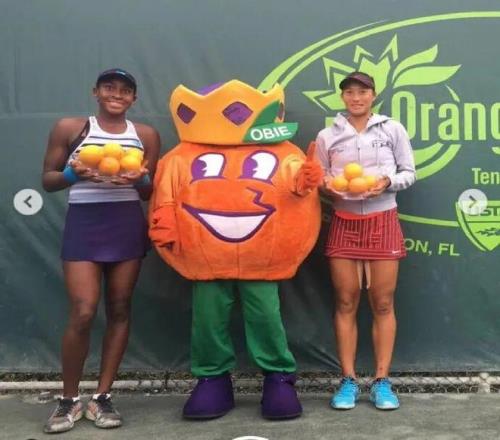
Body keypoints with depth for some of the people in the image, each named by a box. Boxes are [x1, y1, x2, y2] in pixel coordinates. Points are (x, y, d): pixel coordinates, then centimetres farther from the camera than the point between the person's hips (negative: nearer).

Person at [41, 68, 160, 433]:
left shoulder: (146, 135, 8)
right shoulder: (69, 128, 2)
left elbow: (150, 192, 10)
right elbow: (48, 180, 4)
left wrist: (140, 180, -13)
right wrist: (73, 173, -16)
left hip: (128, 225, 3)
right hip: (83, 223, -2)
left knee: (119, 310, 5)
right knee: (82, 313, -9)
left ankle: (102, 397, 17)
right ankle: (69, 399, 11)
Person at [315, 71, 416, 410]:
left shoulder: (393, 130, 3)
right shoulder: (327, 136, 6)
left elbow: (409, 173, 4)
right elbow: (317, 179, 8)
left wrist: (388, 182, -16)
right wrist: (327, 186, -15)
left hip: (383, 221, -1)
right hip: (344, 223, 1)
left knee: (383, 303, 2)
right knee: (346, 303, 3)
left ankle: (382, 382, 11)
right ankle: (348, 381, 12)